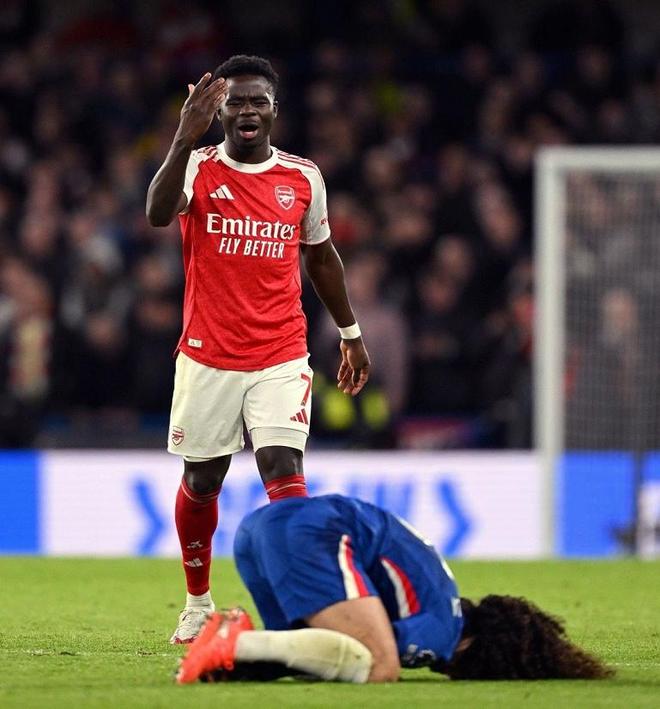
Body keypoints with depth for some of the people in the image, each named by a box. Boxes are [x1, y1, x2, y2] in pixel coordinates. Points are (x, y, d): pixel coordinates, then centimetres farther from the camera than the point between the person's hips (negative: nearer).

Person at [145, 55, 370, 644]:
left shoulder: (304, 178, 4)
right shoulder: (199, 169, -4)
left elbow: (321, 255, 20)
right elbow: (158, 214, -27)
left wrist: (351, 335, 23)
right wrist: (186, 139, -40)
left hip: (281, 360, 0)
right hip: (208, 357, 0)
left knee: (284, 473, -15)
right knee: (201, 483, 11)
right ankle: (198, 601, 31)